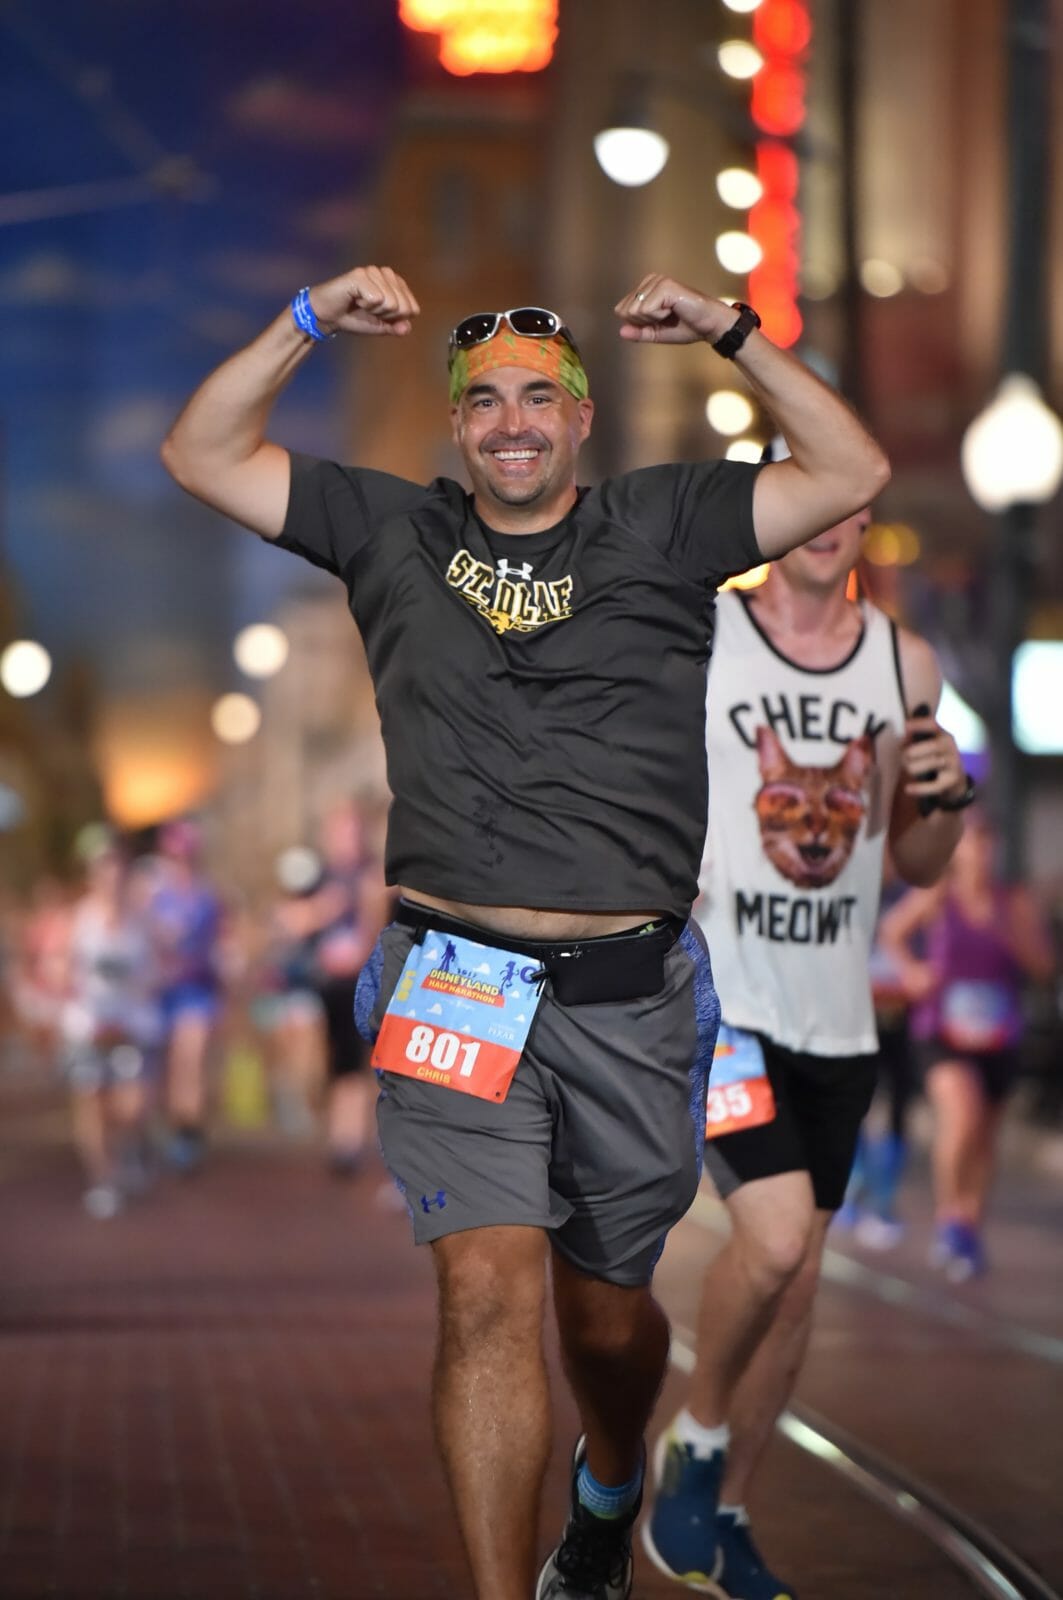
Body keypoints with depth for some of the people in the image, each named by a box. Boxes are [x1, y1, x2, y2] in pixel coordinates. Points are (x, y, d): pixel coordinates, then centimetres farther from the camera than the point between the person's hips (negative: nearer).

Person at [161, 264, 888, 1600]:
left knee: (606, 1307, 16)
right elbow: (202, 455, 11)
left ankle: (608, 1490, 47)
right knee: (490, 1291, -16)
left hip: (628, 1000, 1)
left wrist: (733, 334, -3)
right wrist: (310, 323, 1)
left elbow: (850, 474, 4)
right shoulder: (394, 534, 10)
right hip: (456, 985, -1)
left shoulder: (659, 529, 8)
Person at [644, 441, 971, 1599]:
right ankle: (696, 1437, 6)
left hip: (836, 1021, 5)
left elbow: (918, 866, 14)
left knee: (795, 1276, 9)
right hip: (715, 996, -5)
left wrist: (945, 797, -5)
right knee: (774, 1237, -21)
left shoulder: (903, 664, 7)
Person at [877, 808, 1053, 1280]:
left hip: (998, 1037, 3)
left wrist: (1008, 932, -15)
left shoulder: (1016, 901, 1)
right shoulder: (936, 895, -5)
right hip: (944, 1029, -3)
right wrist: (908, 968, -5)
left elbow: (1044, 966, -1)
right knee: (962, 1116, -24)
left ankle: (970, 1234, 25)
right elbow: (893, 930, 11)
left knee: (983, 1137, 10)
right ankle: (949, 1217, -5)